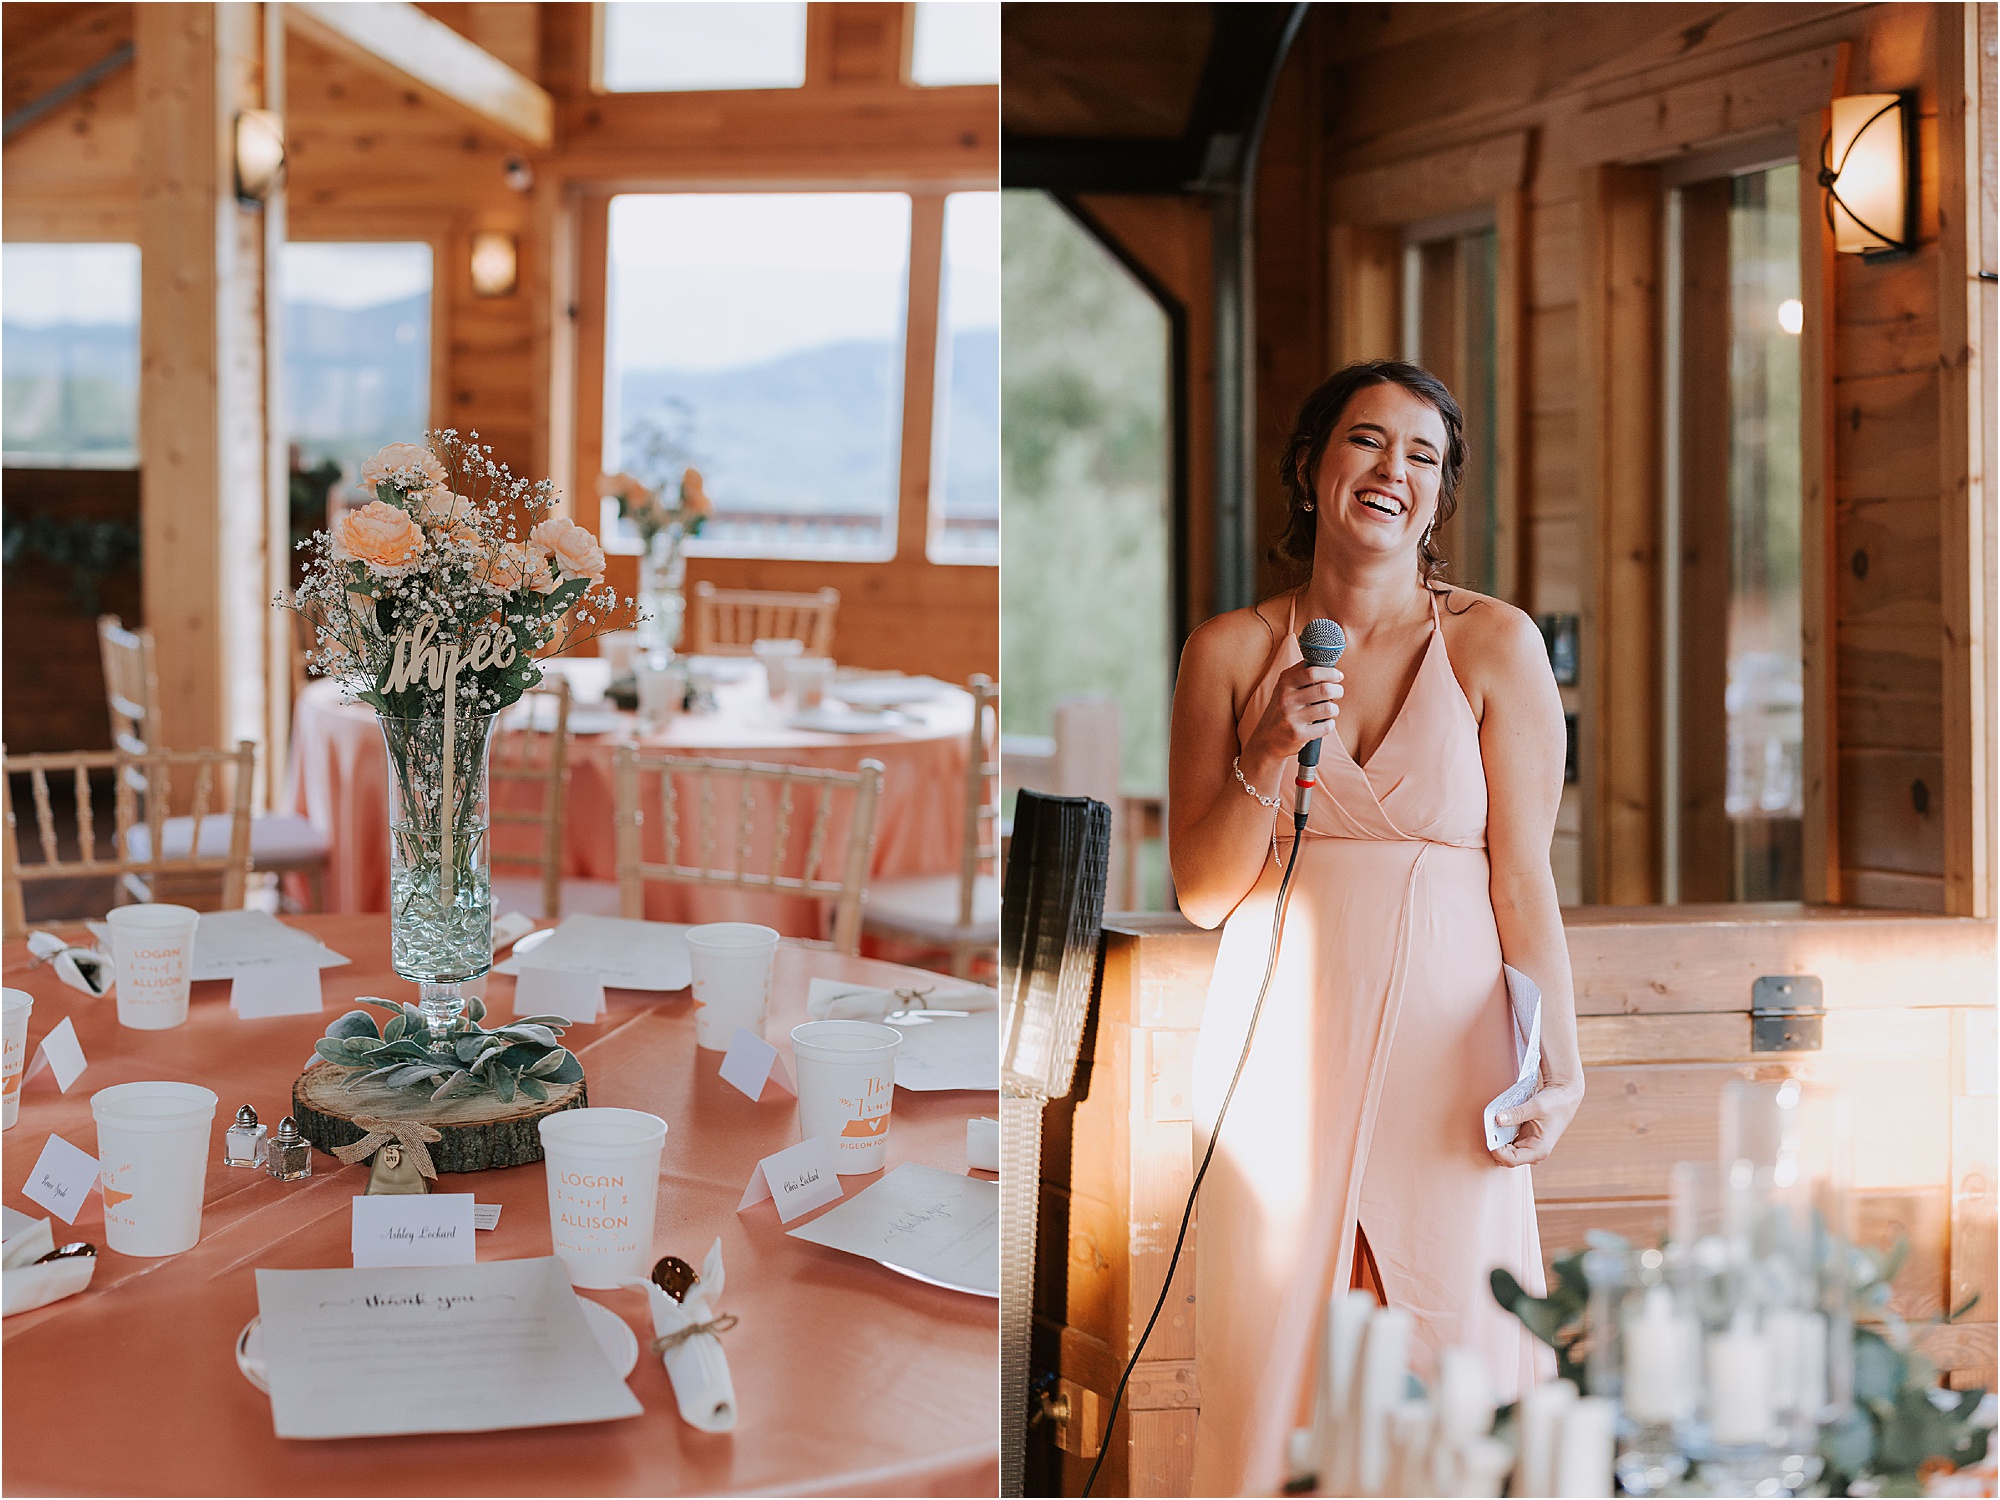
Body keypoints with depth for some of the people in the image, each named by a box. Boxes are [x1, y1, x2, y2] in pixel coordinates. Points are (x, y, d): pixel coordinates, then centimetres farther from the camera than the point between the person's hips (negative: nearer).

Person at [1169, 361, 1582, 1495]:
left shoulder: (1495, 645, 2)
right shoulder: (1231, 651, 6)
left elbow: (1523, 878, -2)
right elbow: (1202, 892, 5)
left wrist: (1558, 1063, -13)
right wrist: (1273, 754, -10)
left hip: (1445, 1041, -1)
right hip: (1281, 1049, 1)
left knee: (1455, 1356, -2)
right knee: (1273, 1349, 2)